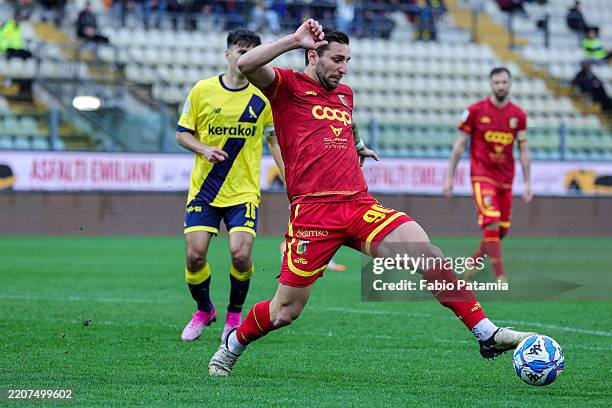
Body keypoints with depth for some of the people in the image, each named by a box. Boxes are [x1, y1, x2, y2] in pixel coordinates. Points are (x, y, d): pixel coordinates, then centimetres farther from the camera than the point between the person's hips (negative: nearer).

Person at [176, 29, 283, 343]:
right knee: (194, 255, -8)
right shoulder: (202, 90, -1)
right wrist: (204, 149, -14)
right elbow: (182, 133, 6)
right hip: (204, 188, 1)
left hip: (243, 191, -1)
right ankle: (204, 310, 20)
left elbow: (274, 139, 12)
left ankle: (235, 313, 10)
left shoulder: (262, 97, 0)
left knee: (241, 253, -17)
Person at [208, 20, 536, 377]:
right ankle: (232, 347, 29)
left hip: (360, 205, 5)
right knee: (286, 311, -1)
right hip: (313, 211, -5)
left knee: (425, 250, -17)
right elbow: (246, 65, -18)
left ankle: (487, 334, -16)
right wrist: (295, 40, -17)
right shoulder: (288, 86, 2)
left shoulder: (345, 94, 22)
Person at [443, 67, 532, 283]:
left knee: (502, 230, 7)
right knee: (491, 225, -18)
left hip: (506, 178, 5)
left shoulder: (518, 115, 5)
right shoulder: (475, 111, -4)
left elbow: (524, 150, 11)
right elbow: (459, 145, 1)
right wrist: (449, 177, 0)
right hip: (482, 176, -4)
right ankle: (500, 276, -17)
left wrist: (528, 183, 6)